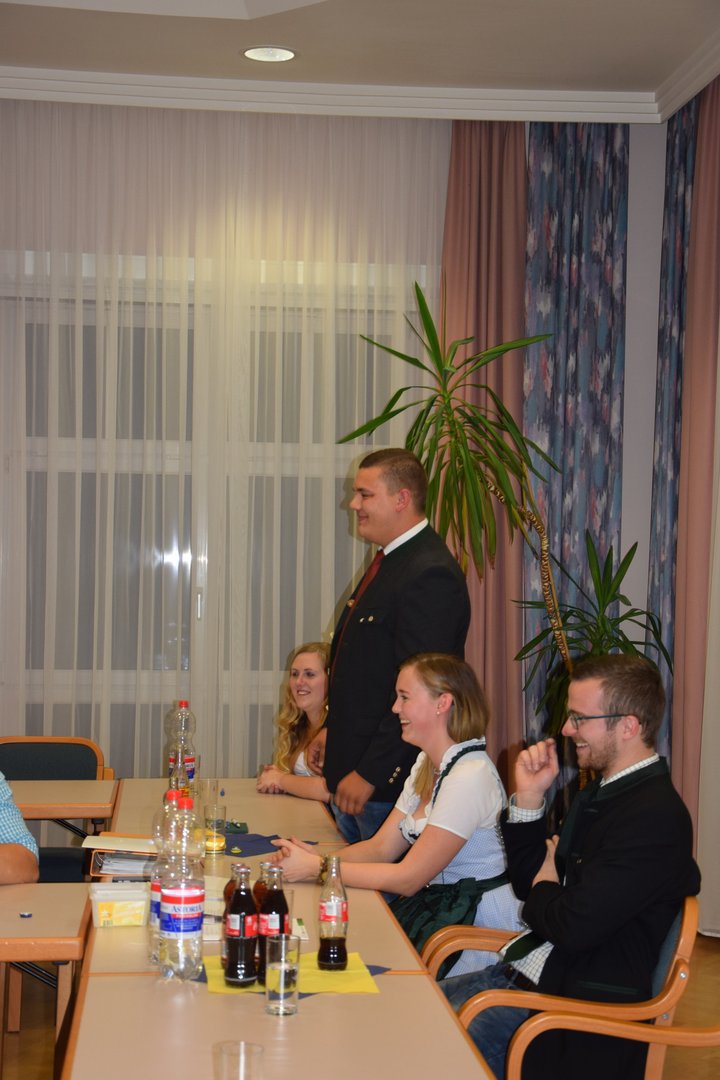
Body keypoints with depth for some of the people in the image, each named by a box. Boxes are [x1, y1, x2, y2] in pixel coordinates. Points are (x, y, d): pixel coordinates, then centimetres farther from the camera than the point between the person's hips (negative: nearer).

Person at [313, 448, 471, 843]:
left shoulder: (431, 576, -20)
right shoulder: (392, 560, 12)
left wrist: (368, 773, -21)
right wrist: (331, 731, 21)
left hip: (387, 784, -10)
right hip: (353, 768, 10)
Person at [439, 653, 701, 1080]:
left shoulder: (656, 817, -22)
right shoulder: (604, 793, 11)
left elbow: (572, 927, -25)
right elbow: (529, 882, 15)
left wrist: (544, 886, -2)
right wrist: (529, 798, 2)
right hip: (522, 971, 10)